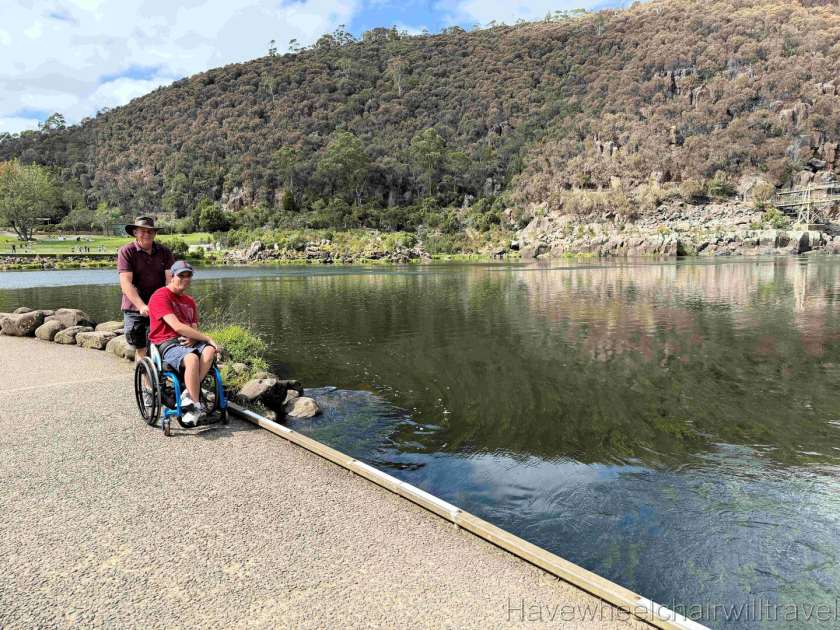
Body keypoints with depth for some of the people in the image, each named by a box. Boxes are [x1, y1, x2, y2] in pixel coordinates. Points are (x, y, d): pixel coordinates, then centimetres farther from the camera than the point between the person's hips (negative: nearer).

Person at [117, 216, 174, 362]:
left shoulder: (164, 252, 4)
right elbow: (126, 283, -12)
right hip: (134, 309, -1)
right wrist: (141, 306, -22)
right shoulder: (126, 251, -3)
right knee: (140, 348, 4)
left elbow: (170, 278, -6)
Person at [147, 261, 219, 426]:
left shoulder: (190, 302, 22)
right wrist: (208, 338, -15)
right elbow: (177, 326, -15)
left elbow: (194, 329, 15)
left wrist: (193, 339, -12)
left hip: (188, 342, 6)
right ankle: (196, 407, -30)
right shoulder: (161, 296, -3)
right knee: (192, 358, -36)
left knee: (209, 350, -28)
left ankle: (188, 396, -29)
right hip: (167, 344, -6)